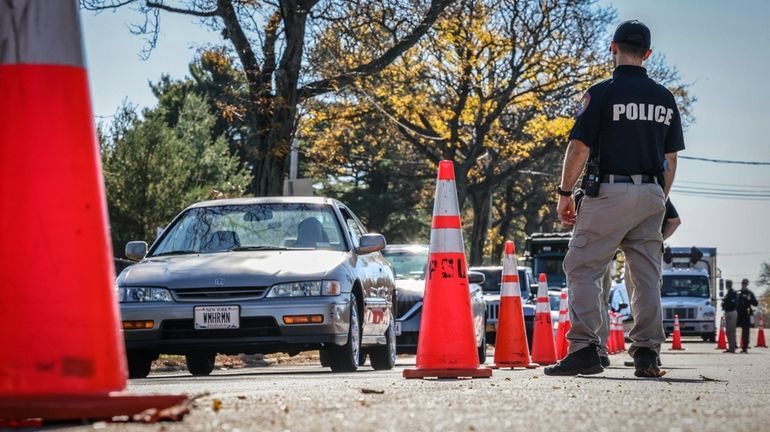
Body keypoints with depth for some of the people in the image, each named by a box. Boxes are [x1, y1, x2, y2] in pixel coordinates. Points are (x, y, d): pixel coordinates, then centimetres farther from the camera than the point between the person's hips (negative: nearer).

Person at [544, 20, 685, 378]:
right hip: (650, 194, 5)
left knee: (583, 270, -1)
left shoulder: (602, 93, -7)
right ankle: (647, 354, 5)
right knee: (647, 275, 8)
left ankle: (584, 349, -12)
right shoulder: (665, 99, 10)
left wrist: (564, 194, 0)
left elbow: (579, 148, -9)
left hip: (610, 191, -5)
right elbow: (671, 158, 14)